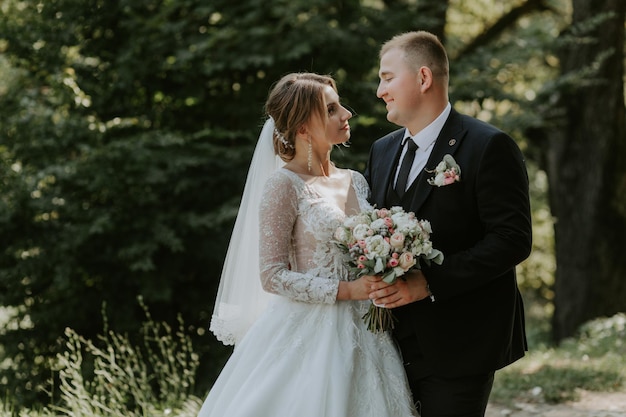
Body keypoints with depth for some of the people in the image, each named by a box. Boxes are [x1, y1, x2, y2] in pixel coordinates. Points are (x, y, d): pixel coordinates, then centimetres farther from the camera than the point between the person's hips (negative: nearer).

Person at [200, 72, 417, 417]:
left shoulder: (355, 182, 10)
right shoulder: (285, 185, -9)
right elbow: (272, 275, -13)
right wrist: (346, 291, -17)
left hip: (360, 334, 6)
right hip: (309, 333, -6)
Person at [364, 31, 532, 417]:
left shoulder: (488, 147, -10)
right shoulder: (382, 150, 14)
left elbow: (513, 240, -16)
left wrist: (429, 283, -22)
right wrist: (376, 279, -3)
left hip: (458, 346, -6)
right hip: (395, 340, 7)